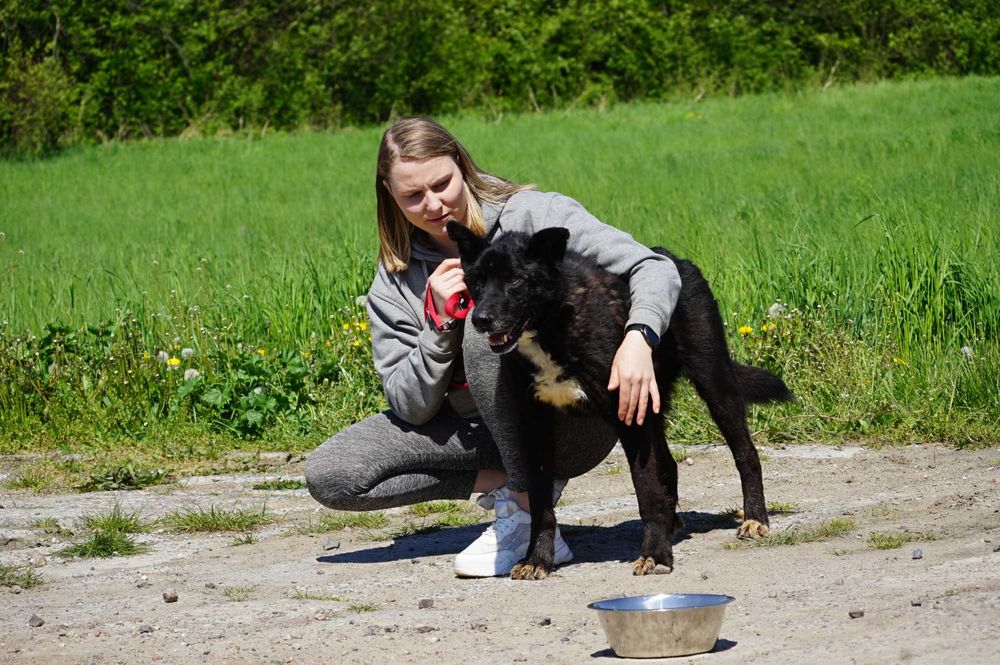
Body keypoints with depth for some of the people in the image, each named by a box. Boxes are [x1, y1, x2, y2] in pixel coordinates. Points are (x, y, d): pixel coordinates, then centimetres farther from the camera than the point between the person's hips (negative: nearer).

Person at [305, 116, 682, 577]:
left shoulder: (533, 216, -10)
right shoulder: (394, 283, 1)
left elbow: (655, 268, -16)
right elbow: (412, 409, -2)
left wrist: (638, 338, -37)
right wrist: (441, 322, -17)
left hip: (574, 424, -5)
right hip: (478, 433, 5)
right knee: (327, 475, -11)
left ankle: (528, 508, -21)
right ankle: (508, 481, -7)